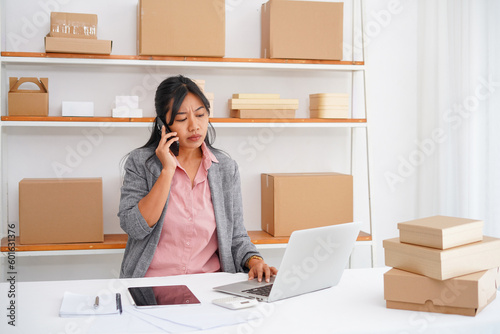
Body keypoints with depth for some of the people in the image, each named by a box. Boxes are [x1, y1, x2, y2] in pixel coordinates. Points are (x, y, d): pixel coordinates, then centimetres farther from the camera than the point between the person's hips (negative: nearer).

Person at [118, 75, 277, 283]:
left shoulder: (226, 168, 8)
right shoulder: (140, 162, 2)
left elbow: (236, 236, 11)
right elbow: (134, 228, -10)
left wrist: (254, 260, -10)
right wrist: (168, 171, -11)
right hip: (152, 284, -2)